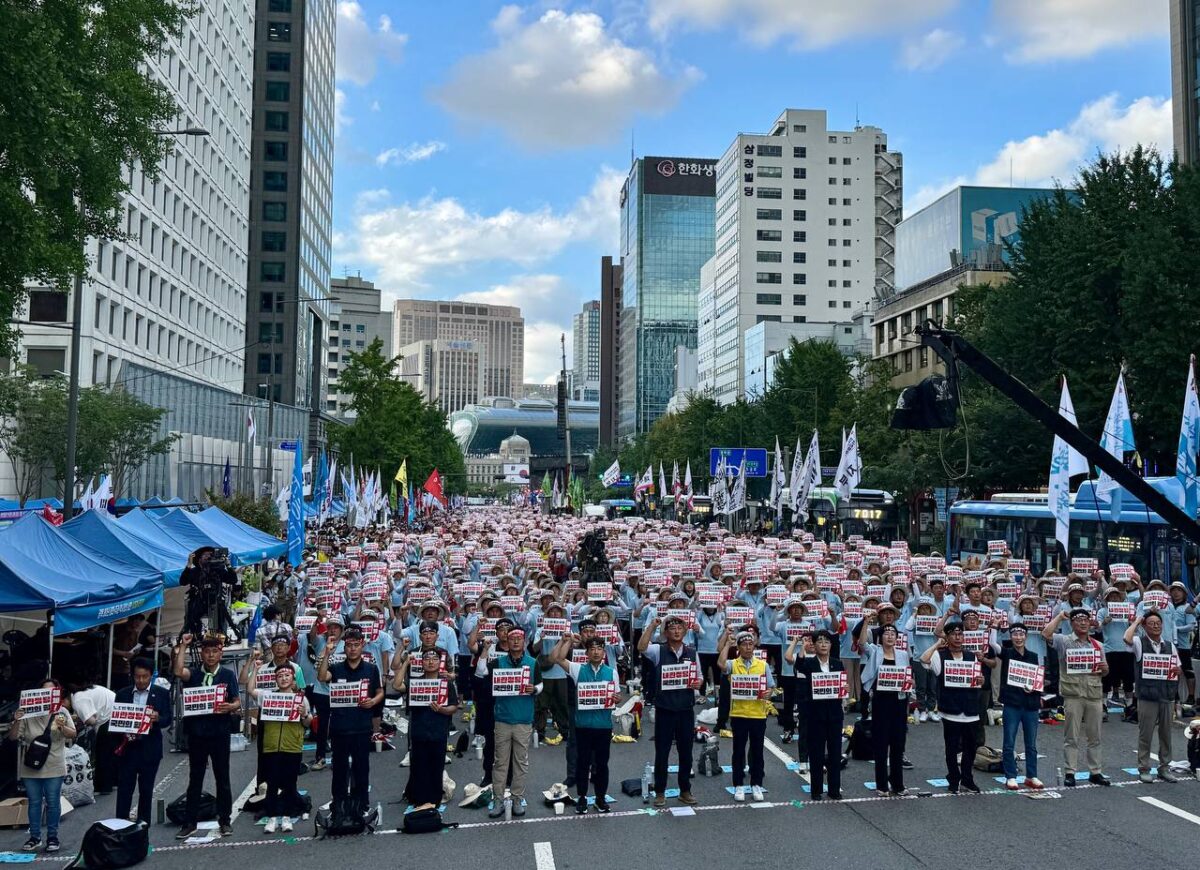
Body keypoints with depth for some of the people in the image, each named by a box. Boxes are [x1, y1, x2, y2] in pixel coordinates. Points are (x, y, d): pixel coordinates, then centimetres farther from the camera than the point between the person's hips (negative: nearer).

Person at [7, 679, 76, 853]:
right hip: (31, 767, 1)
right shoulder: (28, 713, -4)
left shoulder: (61, 712, -2)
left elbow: (72, 735, -4)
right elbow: (12, 737, -3)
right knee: (34, 803, 10)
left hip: (53, 767, -1)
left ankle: (52, 837, 14)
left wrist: (62, 727, -24)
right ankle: (34, 837, 21)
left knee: (53, 803, 5)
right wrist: (16, 721, -21)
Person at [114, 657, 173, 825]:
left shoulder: (162, 694, 2)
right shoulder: (123, 694, 7)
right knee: (124, 789, 3)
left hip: (149, 749, -1)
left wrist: (157, 719, -22)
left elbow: (167, 720, -1)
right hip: (127, 748, 1)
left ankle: (143, 824, 15)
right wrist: (122, 731, -12)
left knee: (146, 791, 6)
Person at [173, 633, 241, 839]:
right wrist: (183, 646, -15)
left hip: (219, 733, -1)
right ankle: (189, 823, 17)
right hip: (196, 732, 1)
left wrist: (230, 707, -22)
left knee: (222, 778, 7)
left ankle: (225, 820, 17)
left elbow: (237, 702, 0)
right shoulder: (193, 674, 3)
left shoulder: (228, 675, 1)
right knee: (195, 779, 9)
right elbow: (178, 672, -19)